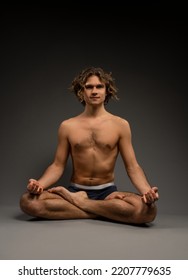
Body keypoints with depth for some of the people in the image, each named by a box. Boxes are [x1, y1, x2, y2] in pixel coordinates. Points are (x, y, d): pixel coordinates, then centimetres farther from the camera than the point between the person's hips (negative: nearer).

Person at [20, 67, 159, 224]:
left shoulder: (120, 125, 1)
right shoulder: (67, 126, 4)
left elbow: (132, 166, -1)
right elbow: (58, 166, 4)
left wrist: (147, 191, -22)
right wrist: (39, 184, -17)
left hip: (108, 191, -1)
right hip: (75, 190, 1)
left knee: (147, 209, -32)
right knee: (28, 201, -27)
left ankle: (77, 201, -15)